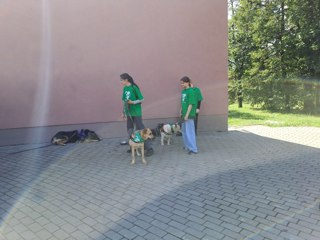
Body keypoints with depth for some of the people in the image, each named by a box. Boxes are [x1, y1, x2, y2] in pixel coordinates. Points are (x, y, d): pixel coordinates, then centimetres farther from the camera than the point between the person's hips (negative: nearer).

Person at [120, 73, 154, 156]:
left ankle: (149, 148, 1)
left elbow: (141, 99, -10)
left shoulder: (134, 88, -12)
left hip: (136, 113, -7)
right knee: (129, 130, 13)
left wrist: (133, 102, -22)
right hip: (129, 113, 7)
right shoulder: (125, 88, 8)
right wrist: (123, 112, 17)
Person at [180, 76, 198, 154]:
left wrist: (187, 115, -20)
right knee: (184, 131, 17)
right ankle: (187, 146, 31)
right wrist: (181, 111, 11)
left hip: (189, 115, -9)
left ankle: (193, 149, 2)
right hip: (184, 114, 9)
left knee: (189, 132, -5)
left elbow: (191, 104, -18)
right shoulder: (183, 91, 10)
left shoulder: (190, 91, -14)